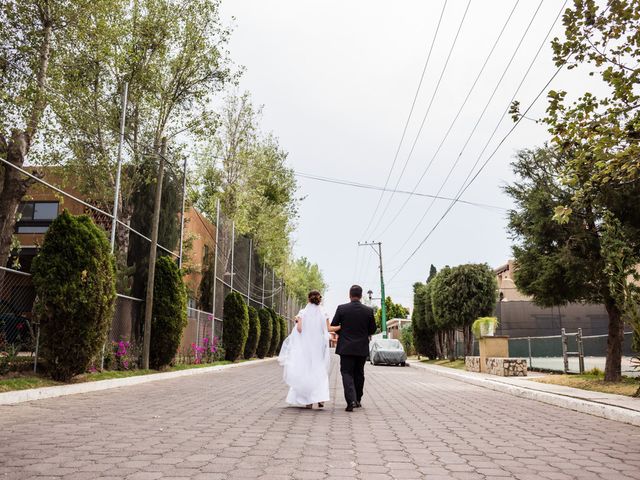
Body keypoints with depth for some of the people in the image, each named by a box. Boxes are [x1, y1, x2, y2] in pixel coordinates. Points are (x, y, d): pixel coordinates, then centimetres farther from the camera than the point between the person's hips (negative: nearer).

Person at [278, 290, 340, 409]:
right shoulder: (323, 313, 1)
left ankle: (308, 401, 7)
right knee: (320, 372, 9)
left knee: (306, 371, 7)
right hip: (319, 347, 1)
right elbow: (329, 329, -4)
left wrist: (297, 321, 7)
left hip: (305, 347, -1)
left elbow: (299, 329, -12)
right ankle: (321, 398, -7)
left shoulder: (303, 312, -4)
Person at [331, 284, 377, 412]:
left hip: (346, 348, -2)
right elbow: (372, 330, 3)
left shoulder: (341, 309, -8)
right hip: (362, 348, 2)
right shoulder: (369, 310, -4)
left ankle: (351, 400, -16)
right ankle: (357, 400, 24)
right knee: (359, 374, 16)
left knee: (347, 373, 0)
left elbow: (333, 326, -2)